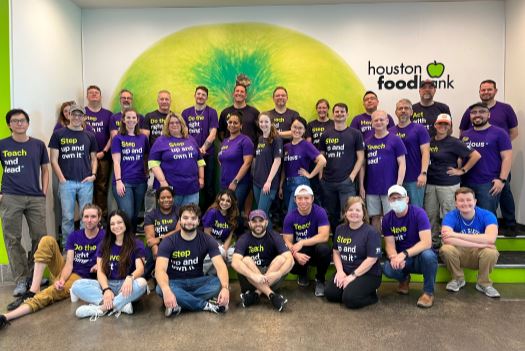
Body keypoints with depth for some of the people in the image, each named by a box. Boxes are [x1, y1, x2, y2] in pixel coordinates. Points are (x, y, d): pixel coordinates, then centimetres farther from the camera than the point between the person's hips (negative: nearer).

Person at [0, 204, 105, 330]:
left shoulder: (104, 236, -6)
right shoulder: (74, 236, 3)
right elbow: (69, 263, -8)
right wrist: (62, 280, -26)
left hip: (80, 277, -4)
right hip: (64, 270, 4)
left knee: (51, 292, -36)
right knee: (47, 240, -18)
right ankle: (33, 290, -25)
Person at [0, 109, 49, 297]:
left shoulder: (38, 145, 9)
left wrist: (44, 192, 4)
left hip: (36, 198, 1)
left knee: (40, 237, 3)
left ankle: (33, 274, 21)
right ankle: (20, 280, 9)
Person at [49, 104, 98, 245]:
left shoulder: (90, 136, 11)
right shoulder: (58, 134, 4)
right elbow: (54, 160, 2)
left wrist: (93, 174, 0)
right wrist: (62, 178, -6)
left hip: (86, 182, 2)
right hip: (66, 182, -2)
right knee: (68, 217, 3)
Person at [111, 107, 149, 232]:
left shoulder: (143, 138, 10)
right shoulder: (118, 139, 2)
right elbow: (116, 162, -4)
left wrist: (147, 173, 5)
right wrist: (118, 181, -13)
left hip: (140, 182, 3)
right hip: (123, 182, -3)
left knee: (135, 215, 10)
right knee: (127, 215, -11)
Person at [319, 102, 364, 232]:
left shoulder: (355, 134, 2)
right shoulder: (326, 134, 9)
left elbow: (360, 157, 0)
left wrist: (352, 176, -9)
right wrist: (321, 175, 3)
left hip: (346, 182, -3)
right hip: (327, 182, 3)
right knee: (331, 215, 13)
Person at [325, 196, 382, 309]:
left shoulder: (371, 232, -12)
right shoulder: (340, 229, 7)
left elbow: (371, 259, -17)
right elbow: (336, 252, 11)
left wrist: (353, 276, -19)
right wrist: (340, 271, -5)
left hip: (368, 274, -6)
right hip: (345, 271, 6)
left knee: (350, 299, -25)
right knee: (330, 293, -14)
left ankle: (372, 294, 5)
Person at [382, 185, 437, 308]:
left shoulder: (418, 213, -18)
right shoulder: (387, 219, -5)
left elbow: (426, 242, -26)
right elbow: (389, 244, -6)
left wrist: (404, 254, -37)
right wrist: (394, 257, -29)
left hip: (420, 256, -2)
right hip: (401, 259, 3)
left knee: (428, 255, -38)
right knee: (387, 268, -30)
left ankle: (428, 292, -11)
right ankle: (404, 278, 10)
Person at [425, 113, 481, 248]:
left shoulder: (454, 143, -6)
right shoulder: (430, 141, 8)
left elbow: (476, 155, -8)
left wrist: (462, 170, -6)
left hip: (448, 184, -5)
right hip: (430, 183, 5)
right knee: (430, 214, 9)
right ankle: (433, 241, 24)